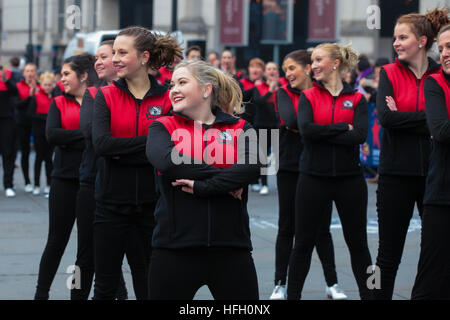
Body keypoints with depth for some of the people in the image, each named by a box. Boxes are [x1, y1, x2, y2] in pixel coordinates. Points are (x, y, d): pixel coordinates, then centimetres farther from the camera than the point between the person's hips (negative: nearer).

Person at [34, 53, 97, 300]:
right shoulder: (59, 103, 6)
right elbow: (51, 135, -10)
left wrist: (70, 139, -16)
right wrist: (87, 134, -16)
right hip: (65, 179, 1)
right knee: (57, 240, 5)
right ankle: (41, 294, 14)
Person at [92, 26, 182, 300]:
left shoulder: (166, 99, -2)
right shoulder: (106, 96, 1)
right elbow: (101, 143, -15)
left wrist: (121, 152, -17)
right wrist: (148, 142, -19)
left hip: (150, 204, 0)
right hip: (111, 203, 1)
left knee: (149, 286, 9)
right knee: (105, 286, 6)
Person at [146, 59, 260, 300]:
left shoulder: (240, 129, 8)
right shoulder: (163, 127, 8)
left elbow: (251, 166, -12)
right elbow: (166, 162, -14)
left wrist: (203, 186, -20)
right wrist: (226, 180, -12)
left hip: (231, 247, 0)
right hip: (175, 247, 0)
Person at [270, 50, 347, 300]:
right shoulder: (284, 94, 2)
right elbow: (289, 120, -16)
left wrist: (299, 126, -17)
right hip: (290, 167, 1)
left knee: (322, 228, 7)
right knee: (287, 228, 5)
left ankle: (333, 284, 16)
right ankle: (280, 284, 12)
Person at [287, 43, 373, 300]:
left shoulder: (357, 99, 2)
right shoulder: (308, 96, 3)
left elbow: (360, 135, -14)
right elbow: (306, 129, -15)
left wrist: (322, 134, -15)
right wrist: (343, 127, -14)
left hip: (350, 178, 0)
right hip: (314, 179, 0)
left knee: (358, 241, 8)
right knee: (304, 242, 4)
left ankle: (368, 295, 18)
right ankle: (292, 295, 14)